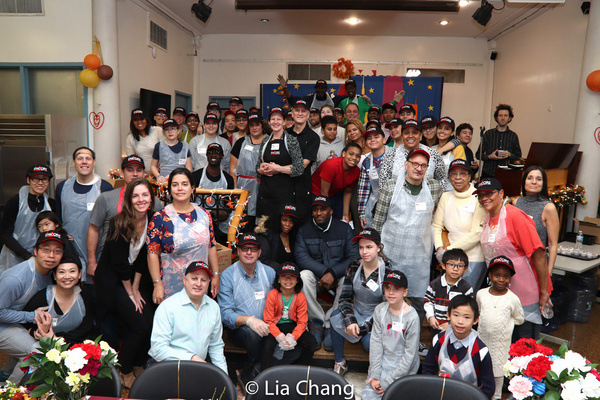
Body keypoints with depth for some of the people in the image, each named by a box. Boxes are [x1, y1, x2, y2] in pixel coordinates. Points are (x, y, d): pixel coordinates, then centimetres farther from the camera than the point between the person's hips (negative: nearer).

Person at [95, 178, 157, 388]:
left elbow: (143, 258, 1)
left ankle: (139, 365, 19)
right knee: (140, 326, -11)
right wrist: (130, 292, -9)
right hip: (113, 281, -5)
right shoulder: (119, 224, -21)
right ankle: (124, 371, 12)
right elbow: (119, 263, -17)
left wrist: (136, 288, 0)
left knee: (152, 322, -5)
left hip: (137, 279, 6)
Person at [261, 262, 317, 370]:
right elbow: (269, 320, -11)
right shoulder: (272, 294, -12)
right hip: (276, 326, -2)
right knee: (267, 344, -31)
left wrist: (292, 337, -23)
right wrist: (280, 337, -24)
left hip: (293, 326, 2)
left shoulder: (300, 297, -7)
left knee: (311, 343, -19)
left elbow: (302, 322, -6)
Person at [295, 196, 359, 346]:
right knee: (304, 275, -31)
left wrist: (333, 273, -24)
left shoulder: (344, 228, -3)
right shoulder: (304, 230, -2)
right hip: (315, 274, 0)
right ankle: (316, 320, -19)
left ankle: (330, 322, -19)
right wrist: (324, 272, -26)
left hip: (338, 274, 0)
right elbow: (301, 257, -15)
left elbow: (354, 257, -10)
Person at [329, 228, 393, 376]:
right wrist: (350, 321, -20)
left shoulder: (387, 271, -14)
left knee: (368, 341, -30)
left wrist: (362, 328, -18)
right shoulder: (353, 267, -4)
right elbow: (345, 297, -2)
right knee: (335, 317, -26)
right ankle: (339, 364, -9)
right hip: (356, 312, 3)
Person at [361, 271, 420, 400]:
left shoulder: (412, 317, -16)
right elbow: (376, 342, -4)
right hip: (381, 362, 3)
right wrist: (374, 374, -11)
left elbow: (410, 353, -14)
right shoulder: (380, 310, -4)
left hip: (403, 367, -3)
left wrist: (387, 381, -15)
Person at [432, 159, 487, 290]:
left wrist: (449, 250, -14)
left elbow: (476, 234, -13)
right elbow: (436, 226, 7)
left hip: (473, 259, -4)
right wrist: (440, 248, -10)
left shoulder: (478, 198, -8)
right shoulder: (445, 197, 6)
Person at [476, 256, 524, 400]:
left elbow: (519, 319, 2)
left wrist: (502, 321, -3)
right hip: (482, 338, 2)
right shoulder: (481, 294, -5)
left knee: (498, 371, 14)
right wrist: (484, 323, 3)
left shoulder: (512, 299, -11)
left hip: (501, 342, -2)